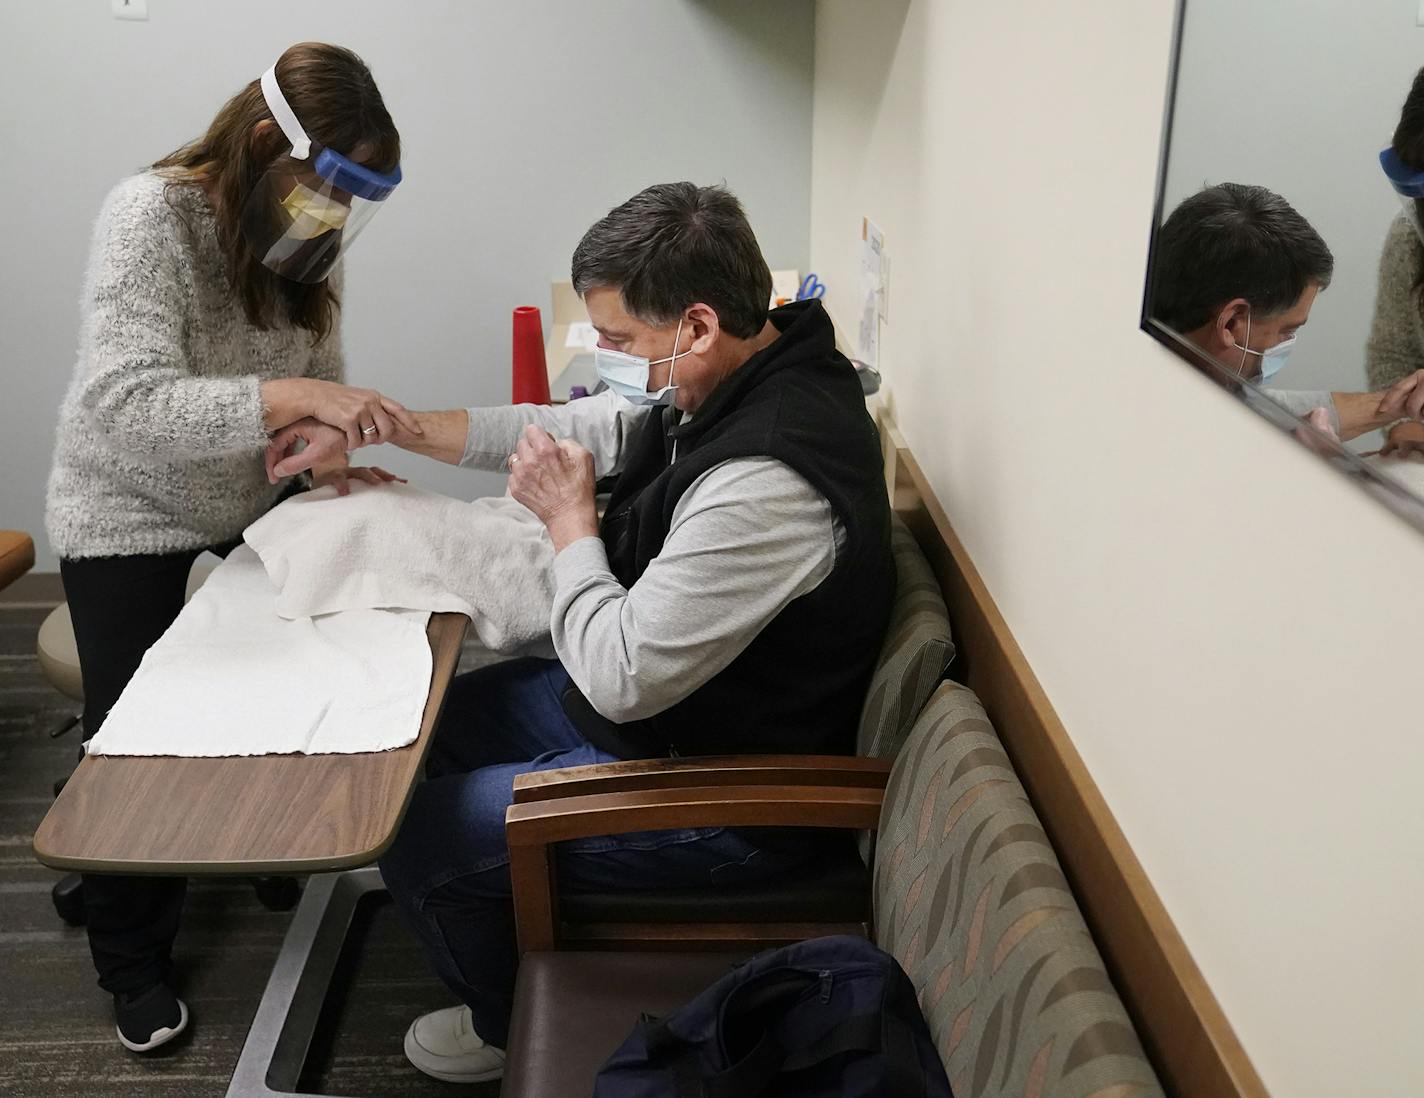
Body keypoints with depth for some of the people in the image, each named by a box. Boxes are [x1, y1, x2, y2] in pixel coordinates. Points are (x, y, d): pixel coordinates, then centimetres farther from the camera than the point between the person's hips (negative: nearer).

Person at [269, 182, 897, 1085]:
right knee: (439, 716, 20)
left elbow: (620, 680, -30)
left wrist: (570, 518, -17)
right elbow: (566, 429, 9)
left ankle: (512, 1027, 26)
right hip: (655, 700, 10)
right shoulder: (718, 382, -5)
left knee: (413, 839, -5)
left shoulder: (766, 483, -36)